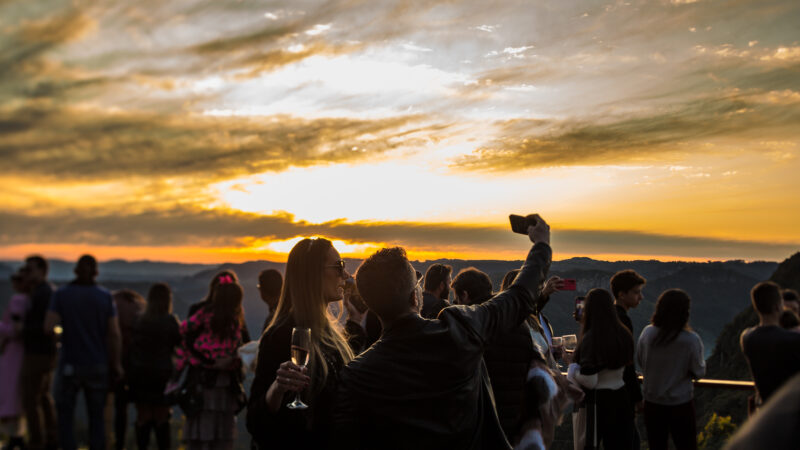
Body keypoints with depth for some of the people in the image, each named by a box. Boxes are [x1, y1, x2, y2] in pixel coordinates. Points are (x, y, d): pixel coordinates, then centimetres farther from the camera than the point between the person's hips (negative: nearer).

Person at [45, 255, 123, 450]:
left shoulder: (61, 294, -5)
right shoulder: (105, 296, -4)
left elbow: (48, 326, -13)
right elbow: (115, 334, -5)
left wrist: (62, 318, 9)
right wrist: (116, 364, 4)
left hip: (70, 364, -1)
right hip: (98, 365, 1)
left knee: (65, 414, 12)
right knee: (96, 416, 11)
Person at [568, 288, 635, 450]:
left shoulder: (590, 338, -19)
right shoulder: (623, 334, -1)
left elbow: (589, 381, -20)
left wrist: (573, 369, -2)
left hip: (598, 400, -6)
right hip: (621, 398, 6)